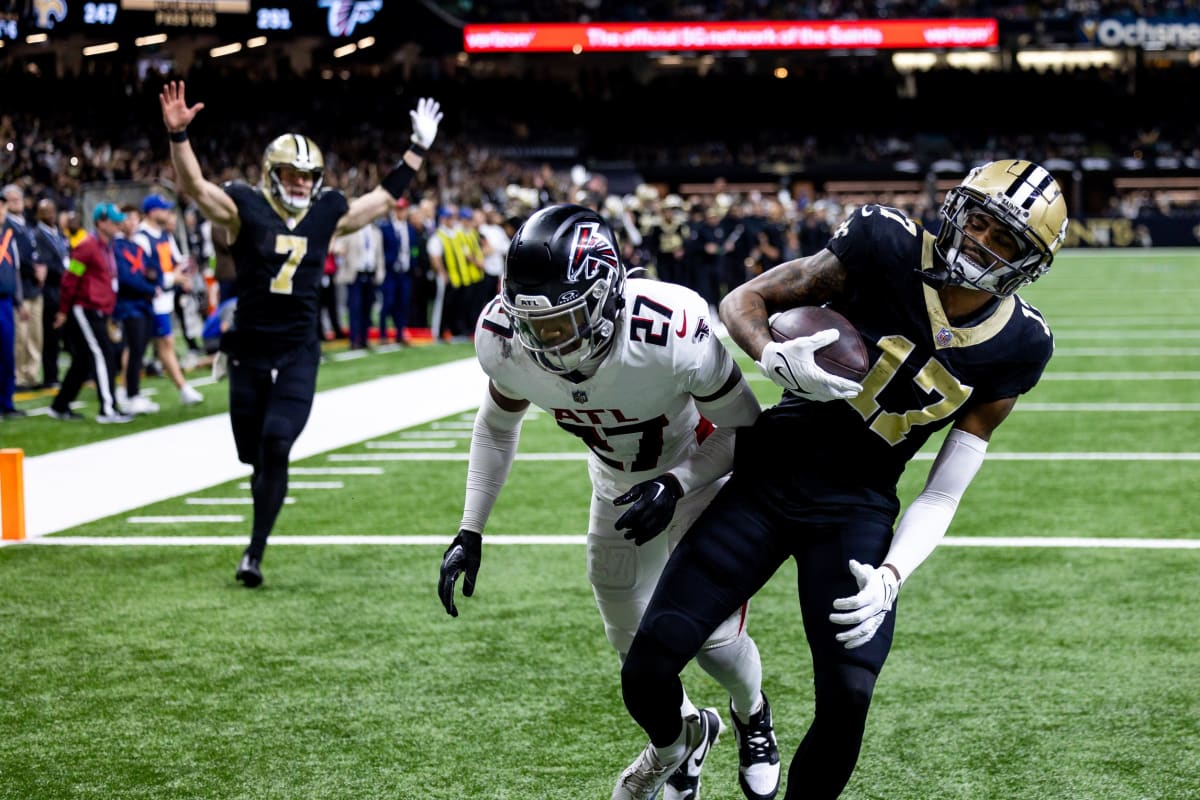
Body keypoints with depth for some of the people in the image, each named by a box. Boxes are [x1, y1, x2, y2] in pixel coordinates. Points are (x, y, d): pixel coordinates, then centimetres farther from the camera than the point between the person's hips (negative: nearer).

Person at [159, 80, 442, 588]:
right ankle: (257, 542, 32)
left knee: (276, 447, -14)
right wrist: (178, 134, -31)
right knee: (255, 455, 8)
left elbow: (384, 199, 20)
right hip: (249, 351, -1)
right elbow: (193, 185, -16)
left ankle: (255, 552, -9)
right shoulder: (246, 210, -4)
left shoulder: (327, 215, 6)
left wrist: (418, 150, 22)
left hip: (298, 355, 1)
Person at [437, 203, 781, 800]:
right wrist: (470, 532, -5)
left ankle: (752, 715, 31)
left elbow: (746, 426, -23)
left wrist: (674, 485, -33)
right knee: (630, 635, 11)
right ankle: (689, 730, 42)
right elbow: (496, 427, -3)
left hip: (701, 467, -4)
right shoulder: (505, 341, -28)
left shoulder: (672, 335, -42)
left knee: (713, 633, -5)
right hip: (619, 482, 4)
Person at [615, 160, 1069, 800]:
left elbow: (942, 494, -2)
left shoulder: (1014, 347, -5)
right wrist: (776, 359, -27)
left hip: (858, 507, 1)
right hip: (770, 475, -1)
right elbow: (742, 301, -4)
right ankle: (677, 748, 28)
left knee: (846, 703, -15)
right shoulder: (888, 246, -11)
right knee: (648, 668, -8)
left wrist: (889, 578, -18)